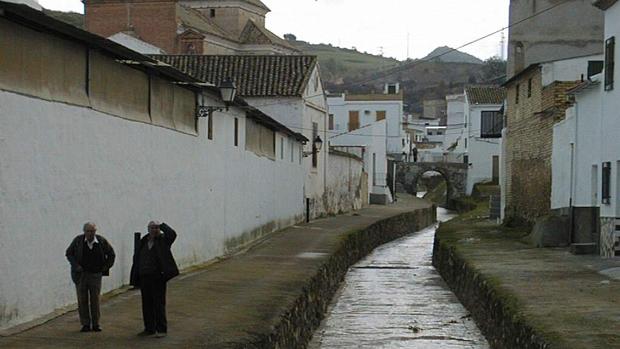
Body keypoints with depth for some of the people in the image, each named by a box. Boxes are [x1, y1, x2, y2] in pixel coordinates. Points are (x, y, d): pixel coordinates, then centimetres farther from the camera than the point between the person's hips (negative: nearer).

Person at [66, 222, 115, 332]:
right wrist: (75, 265, -5)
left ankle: (95, 324, 10)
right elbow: (69, 253, 7)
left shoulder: (101, 241, -2)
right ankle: (85, 324, 8)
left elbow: (111, 254, 12)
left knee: (95, 300, 1)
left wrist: (106, 266, 3)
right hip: (81, 274, 0)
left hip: (95, 275, 0)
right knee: (82, 300, 1)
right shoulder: (78, 240, -3)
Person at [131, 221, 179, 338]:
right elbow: (137, 260, 12)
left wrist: (162, 226, -11)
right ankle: (149, 329, 20)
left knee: (159, 303, -2)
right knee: (147, 304, 10)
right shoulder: (143, 242, 10)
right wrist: (135, 276, 8)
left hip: (158, 277, -5)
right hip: (144, 277, 5)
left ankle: (161, 329, 4)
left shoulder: (163, 240, -2)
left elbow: (172, 234, -24)